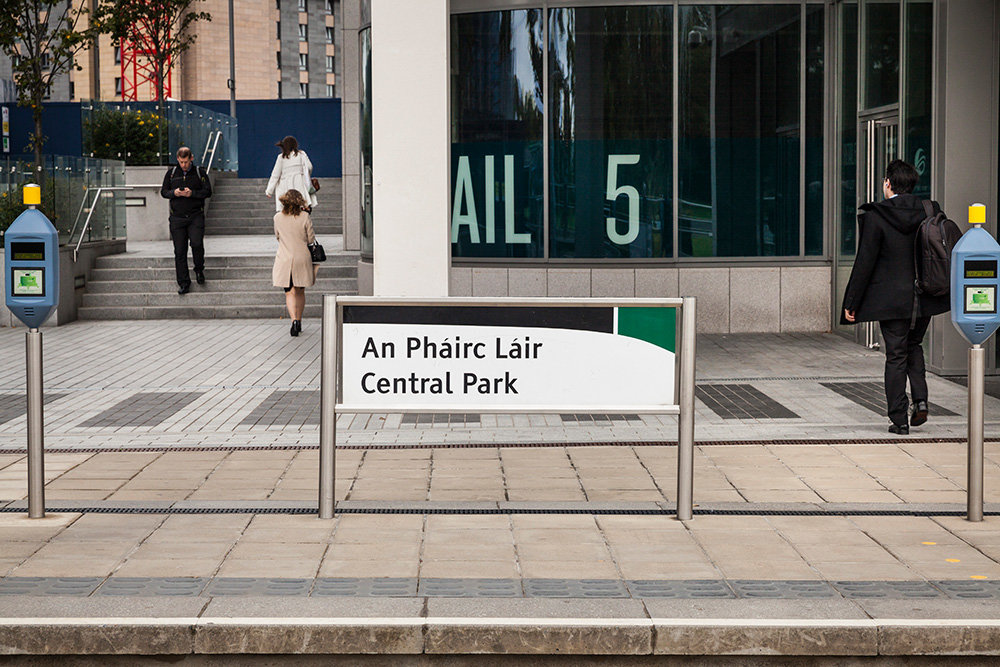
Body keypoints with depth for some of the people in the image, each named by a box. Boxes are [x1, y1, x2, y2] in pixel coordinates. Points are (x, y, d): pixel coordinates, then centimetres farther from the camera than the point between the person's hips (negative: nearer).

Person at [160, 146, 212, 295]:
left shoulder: (200, 172, 4)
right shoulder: (171, 172, 9)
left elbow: (208, 192, -1)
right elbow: (163, 192, 12)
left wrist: (192, 193, -16)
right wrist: (173, 193, -9)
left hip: (196, 216, -2)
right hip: (177, 217, 2)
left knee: (197, 243, -19)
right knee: (180, 250, -1)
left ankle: (199, 270, 9)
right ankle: (184, 283, 6)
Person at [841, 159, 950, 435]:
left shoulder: (875, 216, -12)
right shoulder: (930, 212, -1)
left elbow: (865, 262, -11)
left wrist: (851, 303, -5)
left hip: (892, 300, -4)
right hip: (925, 298, 4)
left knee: (896, 356, 3)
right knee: (913, 346, 24)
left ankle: (899, 419, 5)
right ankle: (920, 399, 9)